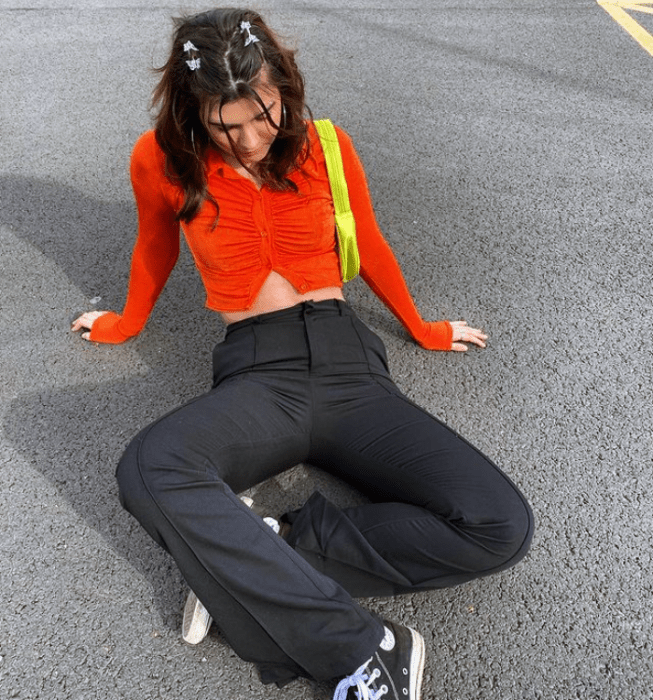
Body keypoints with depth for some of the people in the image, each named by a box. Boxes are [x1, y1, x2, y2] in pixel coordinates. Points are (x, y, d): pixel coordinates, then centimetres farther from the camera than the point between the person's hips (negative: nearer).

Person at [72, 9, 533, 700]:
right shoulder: (162, 161, 6)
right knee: (149, 468, -37)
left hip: (347, 361, 2)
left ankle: (250, 558, -16)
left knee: (502, 525, -20)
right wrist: (126, 323, 39)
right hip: (256, 372, -1)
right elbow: (155, 250, 24)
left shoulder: (326, 148, 9)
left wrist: (423, 329, 31)